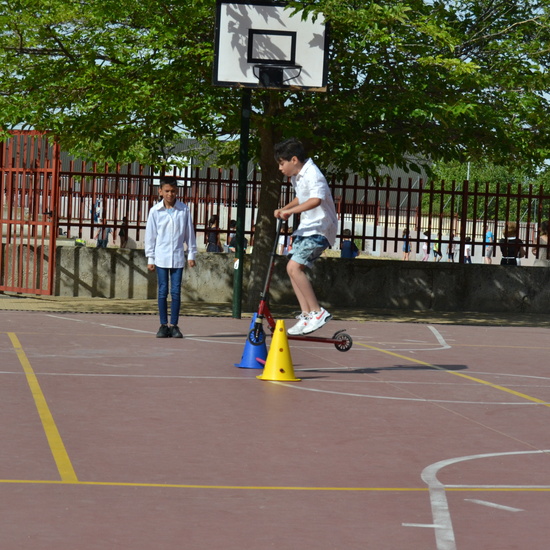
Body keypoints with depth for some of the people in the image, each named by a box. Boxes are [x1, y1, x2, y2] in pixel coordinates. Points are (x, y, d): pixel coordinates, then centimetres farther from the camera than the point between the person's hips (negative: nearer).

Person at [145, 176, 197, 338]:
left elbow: (189, 233, 7)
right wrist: (150, 258, 2)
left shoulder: (184, 210, 1)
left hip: (178, 257, 0)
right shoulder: (155, 211, 0)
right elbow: (150, 235, 4)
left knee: (176, 292, 0)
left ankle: (174, 325, 6)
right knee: (163, 291, 2)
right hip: (161, 257, 0)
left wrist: (191, 254, 6)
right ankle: (163, 325, 7)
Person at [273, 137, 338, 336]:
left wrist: (290, 211, -37)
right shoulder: (296, 177, 11)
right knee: (294, 269, 6)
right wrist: (285, 209, 13)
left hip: (320, 229, -10)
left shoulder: (312, 175, -20)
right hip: (306, 227, 10)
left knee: (294, 267, -20)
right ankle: (306, 315, 10)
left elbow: (316, 200, -39)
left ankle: (317, 312, -17)